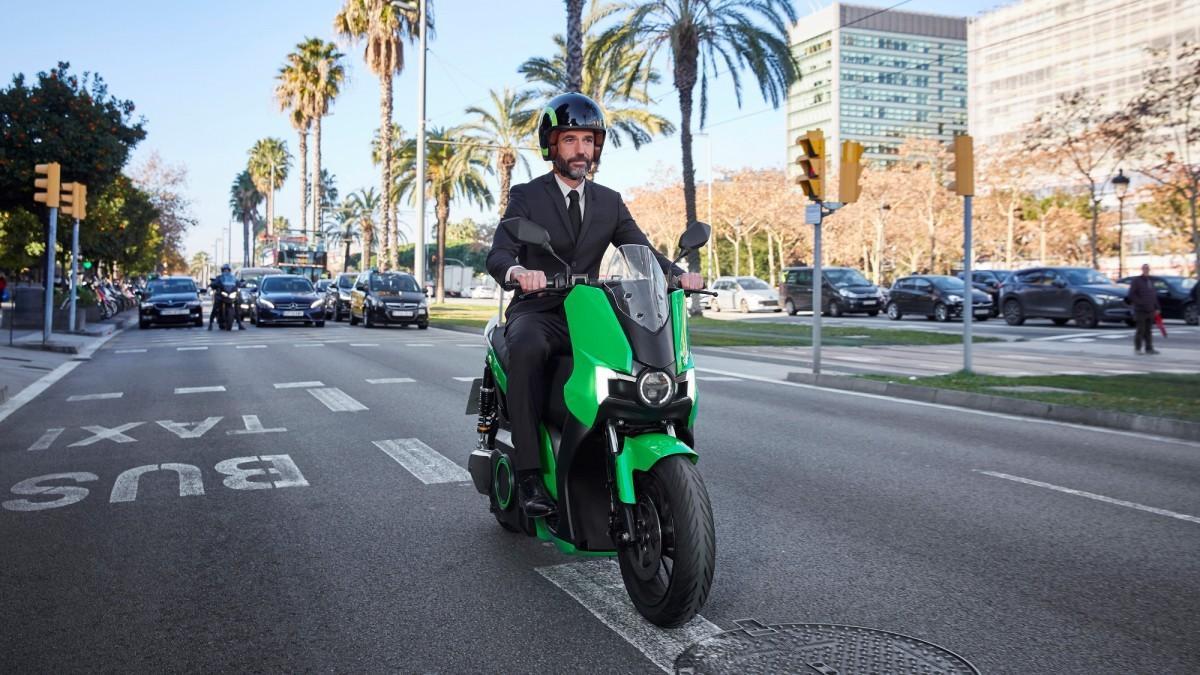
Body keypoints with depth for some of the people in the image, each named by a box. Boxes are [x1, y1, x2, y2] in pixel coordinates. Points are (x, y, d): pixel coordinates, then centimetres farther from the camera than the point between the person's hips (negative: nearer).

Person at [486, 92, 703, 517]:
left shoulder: (609, 202, 14)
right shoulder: (525, 197, 1)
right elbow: (497, 256, -13)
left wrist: (678, 273, -15)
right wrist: (518, 271, -38)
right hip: (536, 312, -3)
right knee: (527, 349, -39)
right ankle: (529, 473, -36)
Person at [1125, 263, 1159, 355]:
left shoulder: (1151, 281, 17)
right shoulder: (1136, 280, -3)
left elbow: (1154, 295, 20)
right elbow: (1131, 294, -11)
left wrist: (1156, 308, 15)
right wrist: (1140, 302, -19)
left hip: (1150, 311, 6)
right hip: (1140, 310, -6)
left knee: (1149, 331, 7)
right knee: (1140, 330, -5)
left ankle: (1149, 348, 9)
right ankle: (1137, 349, 1)